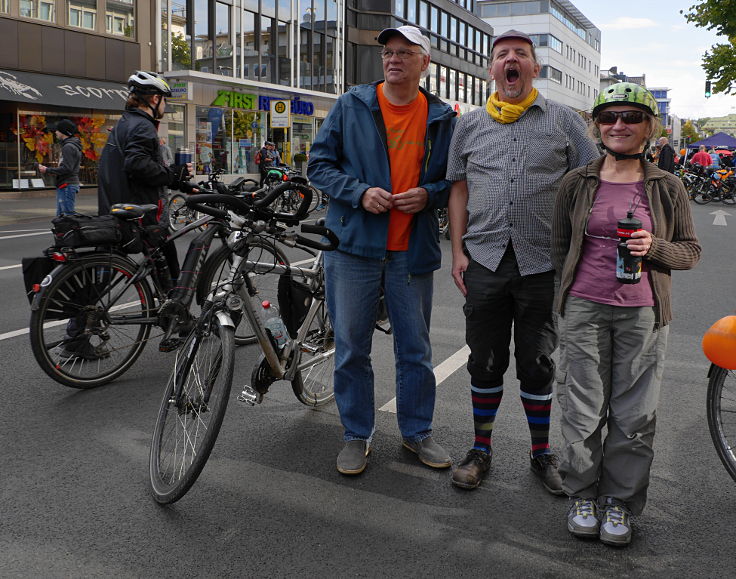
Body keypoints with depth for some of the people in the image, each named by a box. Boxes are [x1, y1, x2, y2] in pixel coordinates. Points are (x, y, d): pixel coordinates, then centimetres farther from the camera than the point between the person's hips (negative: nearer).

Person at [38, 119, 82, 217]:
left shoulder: (69, 147, -13)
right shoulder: (67, 145, 20)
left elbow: (67, 168, -21)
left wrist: (47, 170, -14)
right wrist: (52, 171, 11)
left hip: (67, 186, -11)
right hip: (63, 186, 11)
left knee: (68, 214, -11)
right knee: (60, 215, 12)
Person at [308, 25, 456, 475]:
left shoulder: (442, 118, 7)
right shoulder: (351, 106, 3)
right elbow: (320, 164, 4)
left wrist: (429, 194, -9)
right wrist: (359, 192, -13)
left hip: (413, 250, 1)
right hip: (354, 243, -1)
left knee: (416, 349, 10)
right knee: (351, 348, 5)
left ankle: (417, 431, 28)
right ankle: (358, 435, 21)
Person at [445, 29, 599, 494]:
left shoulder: (563, 120, 5)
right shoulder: (469, 125, 11)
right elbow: (459, 190, 11)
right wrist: (458, 251, 2)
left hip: (543, 263, -1)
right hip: (485, 260, 2)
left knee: (538, 364, 7)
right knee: (485, 363, 8)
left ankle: (542, 453, 23)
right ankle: (482, 449, 24)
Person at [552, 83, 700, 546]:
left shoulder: (667, 187, 3)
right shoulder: (577, 183, 5)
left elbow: (691, 251, 8)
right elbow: (561, 246, 12)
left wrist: (654, 247, -12)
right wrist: (572, 295, 4)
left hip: (642, 313, 0)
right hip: (584, 311, 0)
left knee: (634, 414, 6)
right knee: (584, 410, 6)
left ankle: (620, 502, 23)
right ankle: (583, 495, 24)